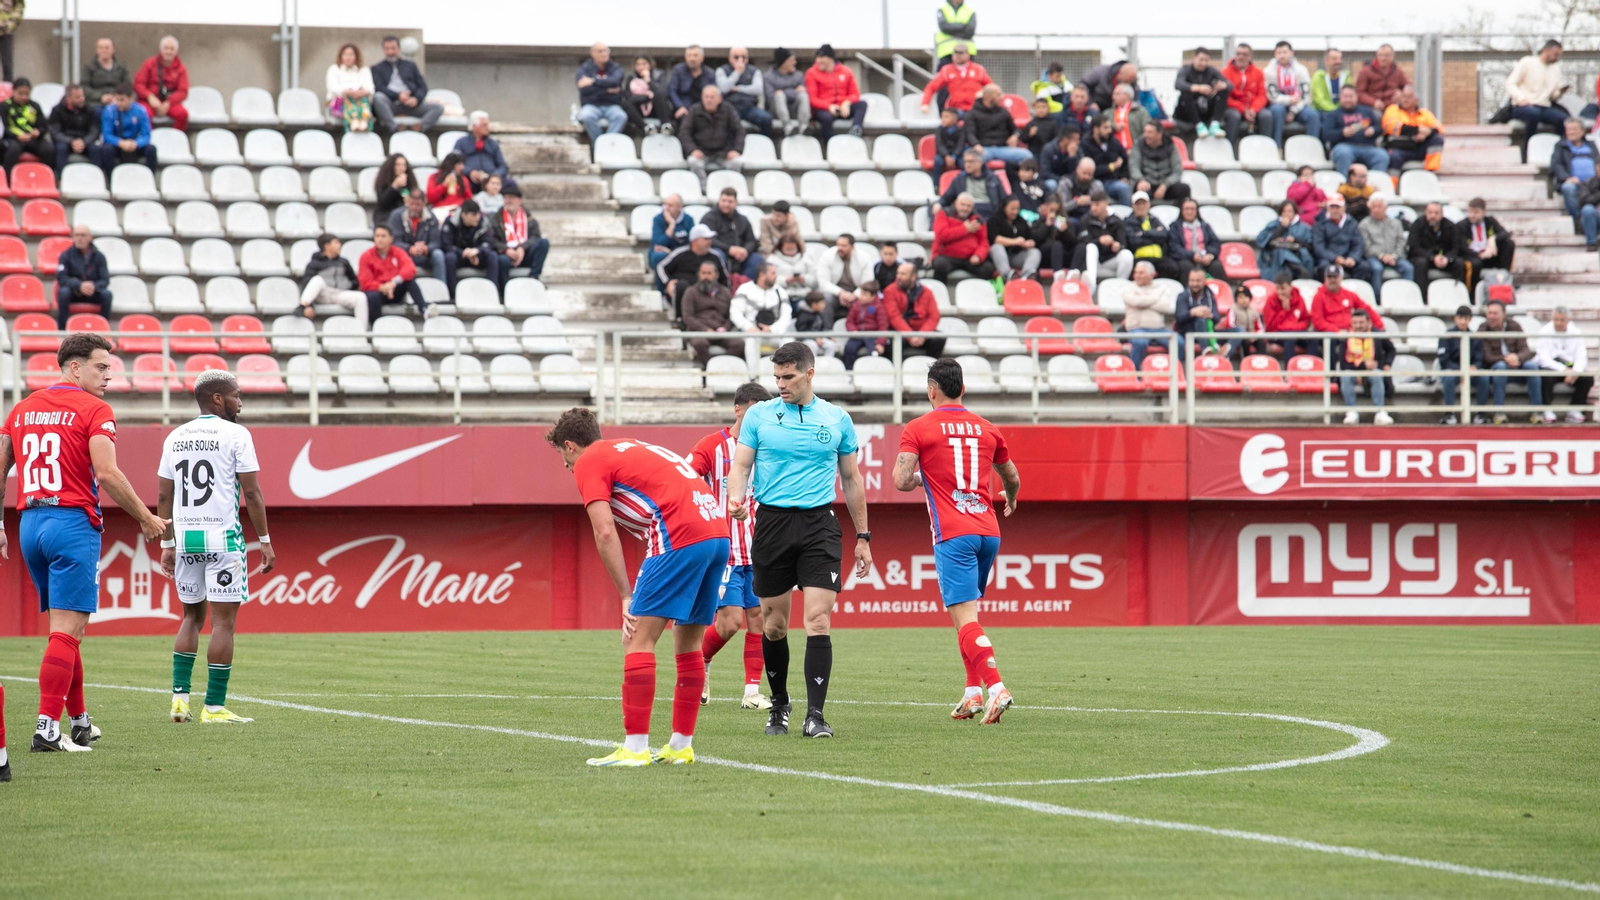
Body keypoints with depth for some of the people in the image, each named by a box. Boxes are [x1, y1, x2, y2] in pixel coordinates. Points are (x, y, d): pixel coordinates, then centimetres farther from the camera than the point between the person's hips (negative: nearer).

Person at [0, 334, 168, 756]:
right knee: (68, 629, -7)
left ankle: (79, 721, 25)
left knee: (64, 626, 18)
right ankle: (47, 728, -14)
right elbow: (107, 474, -15)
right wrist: (146, 519, -6)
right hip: (73, 523, -7)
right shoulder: (94, 410, -6)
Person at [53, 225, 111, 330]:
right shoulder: (66, 255, -3)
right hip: (73, 294, -1)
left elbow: (105, 280, -6)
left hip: (93, 294, 1)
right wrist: (79, 285, -30)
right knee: (63, 292, -33)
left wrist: (94, 286, -29)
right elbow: (61, 278, -13)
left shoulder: (99, 256, 1)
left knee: (106, 294, -28)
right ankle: (61, 331, -29)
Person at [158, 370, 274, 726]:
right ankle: (214, 706, -3)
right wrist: (265, 541, -1)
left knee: (193, 616, 18)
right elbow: (251, 493, -7)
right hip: (222, 537, -5)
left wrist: (167, 544, 18)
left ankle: (179, 696, 9)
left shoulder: (175, 437, 10)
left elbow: (164, 497, 11)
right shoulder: (235, 435, -5)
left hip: (185, 537, 5)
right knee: (223, 620, -1)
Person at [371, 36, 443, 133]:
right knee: (377, 97, -36)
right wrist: (398, 96, -15)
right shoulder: (377, 68, 17)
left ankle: (419, 127, -40)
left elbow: (423, 87, 15)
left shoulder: (410, 65, 24)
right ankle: (394, 127, -43)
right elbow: (379, 88, 1)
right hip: (391, 104, -3)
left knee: (439, 108, -20)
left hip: (411, 103, 3)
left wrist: (416, 99, -7)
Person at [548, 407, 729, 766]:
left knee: (638, 640, -5)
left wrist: (627, 596, -3)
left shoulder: (589, 463, 5)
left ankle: (635, 748, -9)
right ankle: (681, 746, 20)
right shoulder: (631, 448, 30)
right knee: (689, 644, 17)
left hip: (680, 537, -8)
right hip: (718, 531, 8)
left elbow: (605, 534, -6)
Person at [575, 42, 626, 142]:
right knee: (587, 116, -36)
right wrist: (607, 90, -11)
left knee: (621, 116, -33)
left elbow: (615, 81, -14)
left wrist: (593, 81, -19)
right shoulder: (584, 68, 5)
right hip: (591, 105, -1)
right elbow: (584, 90, -11)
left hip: (611, 106, 1)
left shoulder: (615, 67, 8)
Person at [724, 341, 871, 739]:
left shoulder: (837, 419, 7)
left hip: (818, 524, -1)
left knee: (817, 622, -12)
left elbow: (851, 479, 14)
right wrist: (736, 499, -20)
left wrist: (862, 536, 14)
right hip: (772, 523, 1)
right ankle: (779, 707, 25)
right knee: (774, 624, 6)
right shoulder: (759, 415, 5)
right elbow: (740, 466, 2)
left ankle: (815, 715, -14)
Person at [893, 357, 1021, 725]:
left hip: (953, 535, -5)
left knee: (966, 620, -11)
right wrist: (1010, 500, 48)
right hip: (988, 530, 5)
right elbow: (1012, 480, 25)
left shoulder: (918, 429, -1)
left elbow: (902, 481, -11)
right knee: (968, 615, 20)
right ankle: (974, 693, 14)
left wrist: (921, 479, 13)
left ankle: (996, 687, -28)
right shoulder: (986, 429, 14)